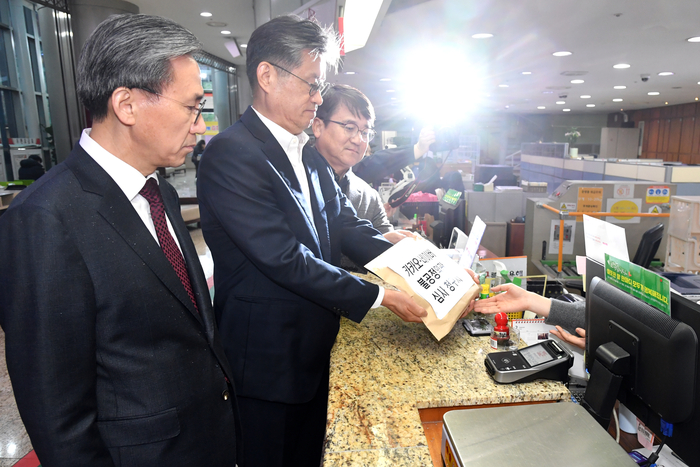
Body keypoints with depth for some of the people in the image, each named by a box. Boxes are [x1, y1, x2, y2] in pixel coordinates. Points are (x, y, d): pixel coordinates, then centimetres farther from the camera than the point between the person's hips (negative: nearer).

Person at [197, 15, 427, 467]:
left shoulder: (308, 156, 8)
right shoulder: (231, 154, -21)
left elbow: (347, 226, 4)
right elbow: (285, 259, -26)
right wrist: (379, 295, -21)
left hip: (313, 352, 8)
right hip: (265, 365, -7)